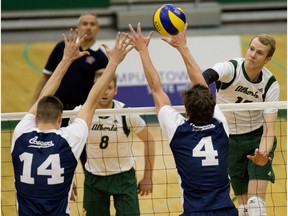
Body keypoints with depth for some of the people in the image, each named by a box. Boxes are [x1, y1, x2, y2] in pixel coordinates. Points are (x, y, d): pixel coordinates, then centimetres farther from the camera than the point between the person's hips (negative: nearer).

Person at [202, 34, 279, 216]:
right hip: (230, 139, 1)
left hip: (257, 138, -1)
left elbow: (269, 127, -19)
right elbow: (206, 76, -44)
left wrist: (264, 154, -39)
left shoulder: (270, 85, -16)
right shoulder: (230, 69, -20)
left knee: (256, 200, -16)